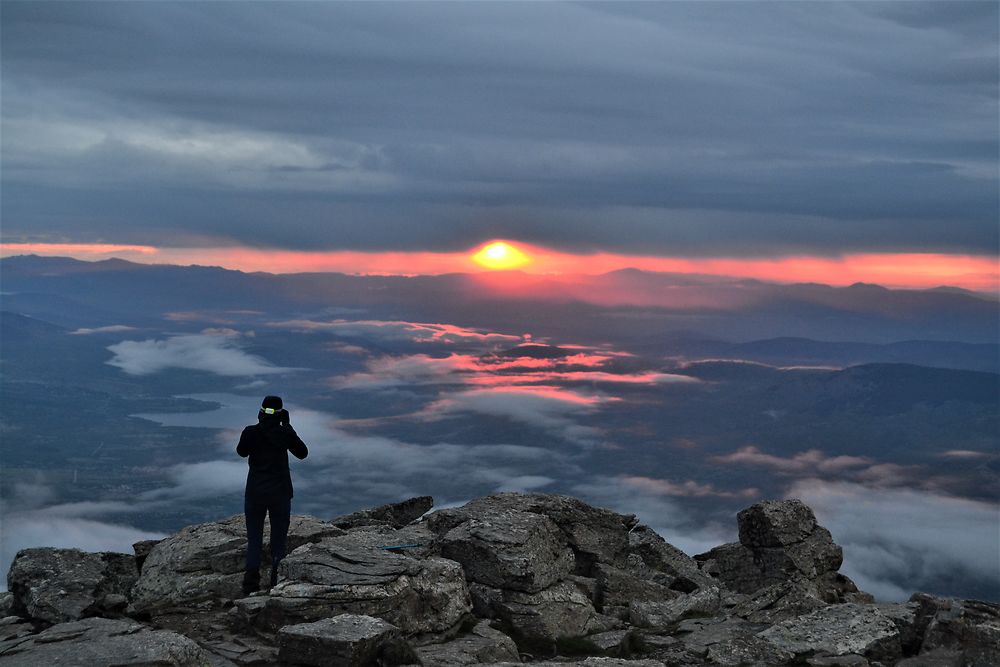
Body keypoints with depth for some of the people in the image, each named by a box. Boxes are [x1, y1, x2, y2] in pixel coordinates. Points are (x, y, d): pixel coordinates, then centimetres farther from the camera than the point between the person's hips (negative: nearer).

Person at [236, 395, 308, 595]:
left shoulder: (250, 432, -9)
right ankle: (277, 584, 8)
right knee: (279, 540, 9)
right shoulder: (286, 433, -10)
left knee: (254, 540, 10)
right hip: (280, 492, 0)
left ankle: (251, 585, 3)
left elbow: (241, 452, 11)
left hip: (255, 492, 1)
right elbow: (303, 453, 6)